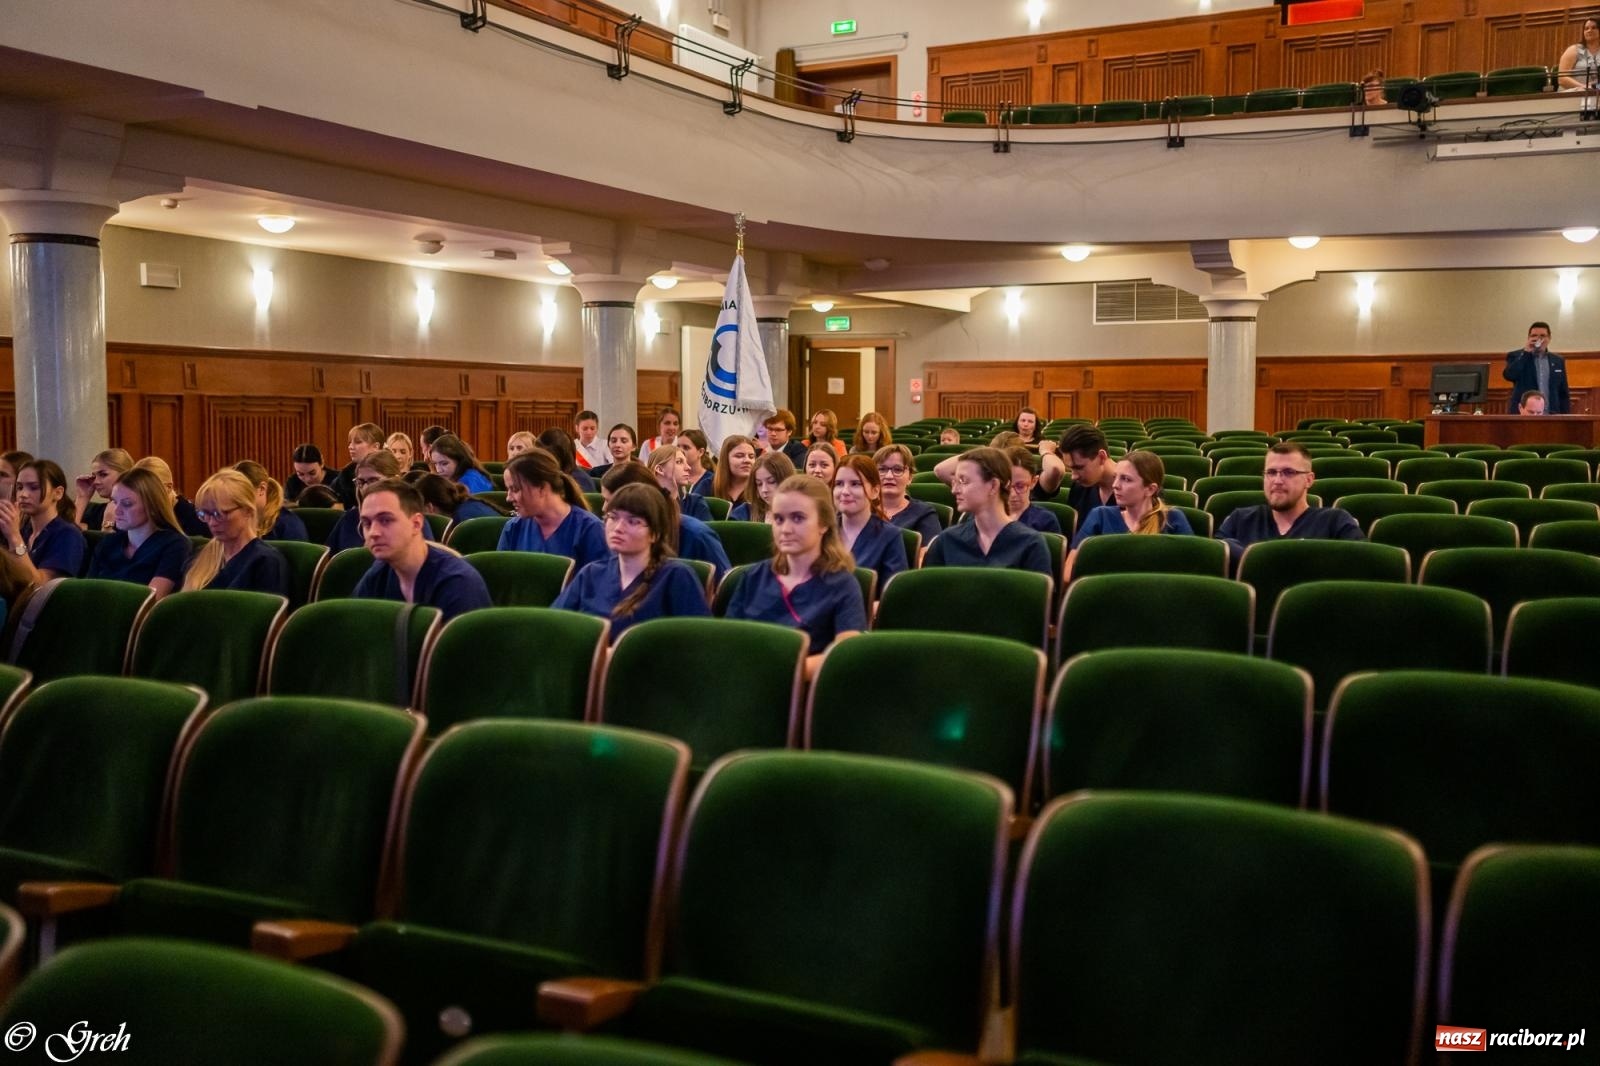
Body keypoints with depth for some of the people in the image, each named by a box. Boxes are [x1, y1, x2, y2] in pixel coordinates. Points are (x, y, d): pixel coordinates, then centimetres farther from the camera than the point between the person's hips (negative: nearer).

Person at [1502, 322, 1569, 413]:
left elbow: (1563, 394, 15)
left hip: (1551, 416, 3)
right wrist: (1525, 352, -12)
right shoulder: (1515, 356, 5)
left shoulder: (1558, 361, 14)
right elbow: (1508, 375, -16)